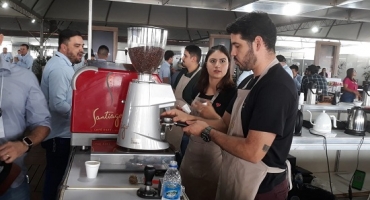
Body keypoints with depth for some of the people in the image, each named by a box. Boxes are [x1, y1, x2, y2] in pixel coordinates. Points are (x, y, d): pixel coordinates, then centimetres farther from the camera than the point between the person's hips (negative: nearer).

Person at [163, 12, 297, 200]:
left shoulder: (278, 87, -23)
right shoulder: (254, 81, 9)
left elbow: (253, 152, -28)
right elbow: (226, 122, 11)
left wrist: (207, 131, -17)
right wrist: (189, 118, -2)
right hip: (237, 180, 9)